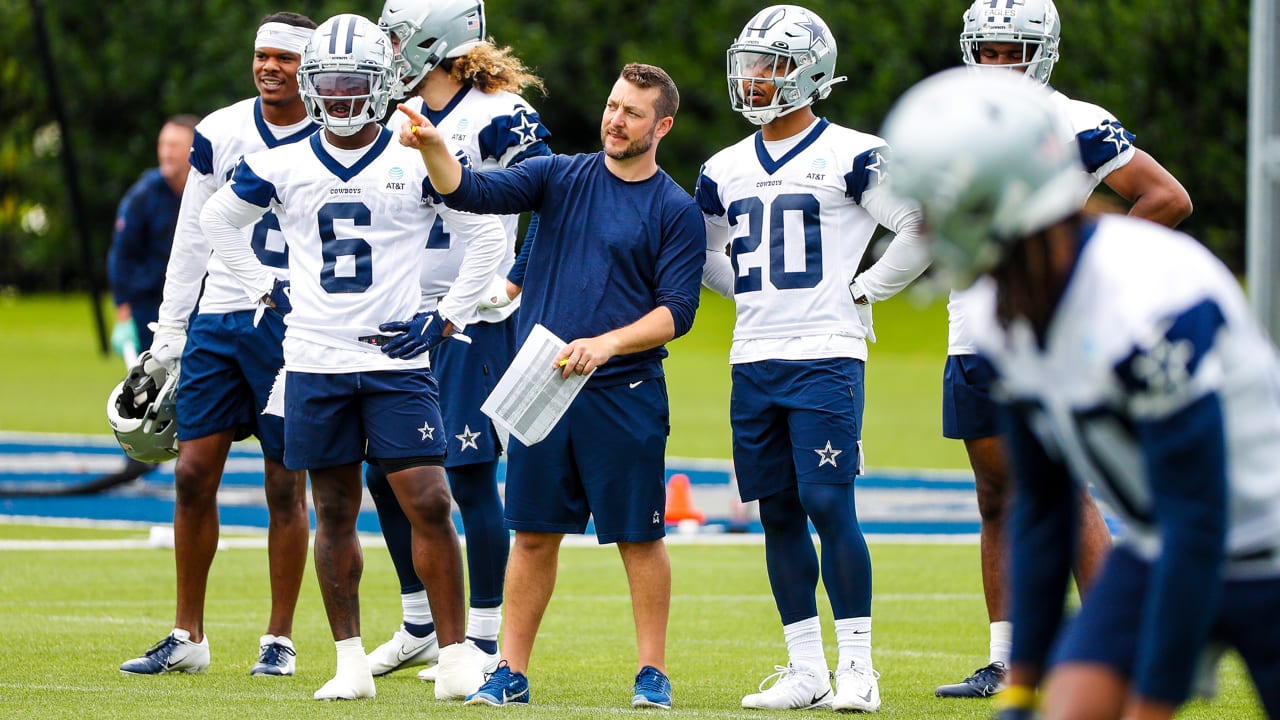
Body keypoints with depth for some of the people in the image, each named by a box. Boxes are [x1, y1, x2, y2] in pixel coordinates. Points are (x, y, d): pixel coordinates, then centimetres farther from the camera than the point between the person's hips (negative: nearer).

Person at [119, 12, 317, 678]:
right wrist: (168, 340, 8)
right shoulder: (220, 134, 6)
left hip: (294, 327, -3)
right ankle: (187, 637, 8)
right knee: (194, 473, 0)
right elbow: (191, 242, 11)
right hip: (217, 320, 3)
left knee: (286, 484, 0)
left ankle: (279, 640, 10)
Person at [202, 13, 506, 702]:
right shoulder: (285, 165, 4)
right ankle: (350, 663, 12)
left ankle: (455, 656, -2)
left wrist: (447, 318, -1)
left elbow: (488, 236, 4)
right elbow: (217, 219, 21)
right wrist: (268, 288, 13)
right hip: (315, 362, 2)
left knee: (429, 505, -9)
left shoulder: (418, 162, -3)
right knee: (335, 512, 6)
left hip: (397, 361, -2)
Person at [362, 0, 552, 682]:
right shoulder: (402, 120, 11)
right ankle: (421, 628, 21)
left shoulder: (498, 118, -12)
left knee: (470, 477, -5)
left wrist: (517, 283, -20)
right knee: (384, 475, 7)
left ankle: (485, 641, 4)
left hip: (472, 319, -8)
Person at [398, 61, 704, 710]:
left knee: (639, 536, 1)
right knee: (534, 533, 6)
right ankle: (511, 673, 11)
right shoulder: (559, 177, 8)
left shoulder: (676, 211, 0)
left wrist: (608, 342, -19)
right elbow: (471, 192, -3)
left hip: (625, 394, -3)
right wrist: (432, 145, -22)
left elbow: (677, 310, -5)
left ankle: (652, 674, 9)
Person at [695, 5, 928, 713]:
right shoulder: (725, 170, 13)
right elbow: (702, 256, 28)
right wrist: (755, 293, 14)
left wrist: (863, 288, -2)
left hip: (825, 358, -6)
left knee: (829, 506, -11)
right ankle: (805, 669, 10)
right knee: (779, 515, 6)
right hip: (753, 361, 6)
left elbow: (924, 227, -4)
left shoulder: (851, 157, -5)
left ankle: (856, 667, -6)